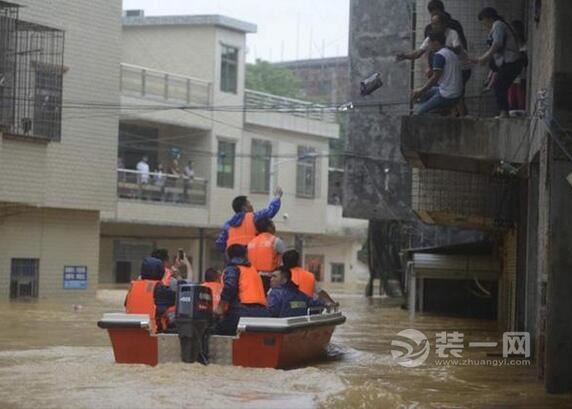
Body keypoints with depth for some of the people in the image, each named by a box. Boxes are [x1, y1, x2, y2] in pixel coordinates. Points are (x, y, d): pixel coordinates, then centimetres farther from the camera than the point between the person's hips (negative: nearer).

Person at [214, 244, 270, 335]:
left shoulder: (232, 268, 5)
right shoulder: (253, 270, 27)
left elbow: (229, 287, -14)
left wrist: (220, 308, -7)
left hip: (243, 312, -7)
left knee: (217, 332, 2)